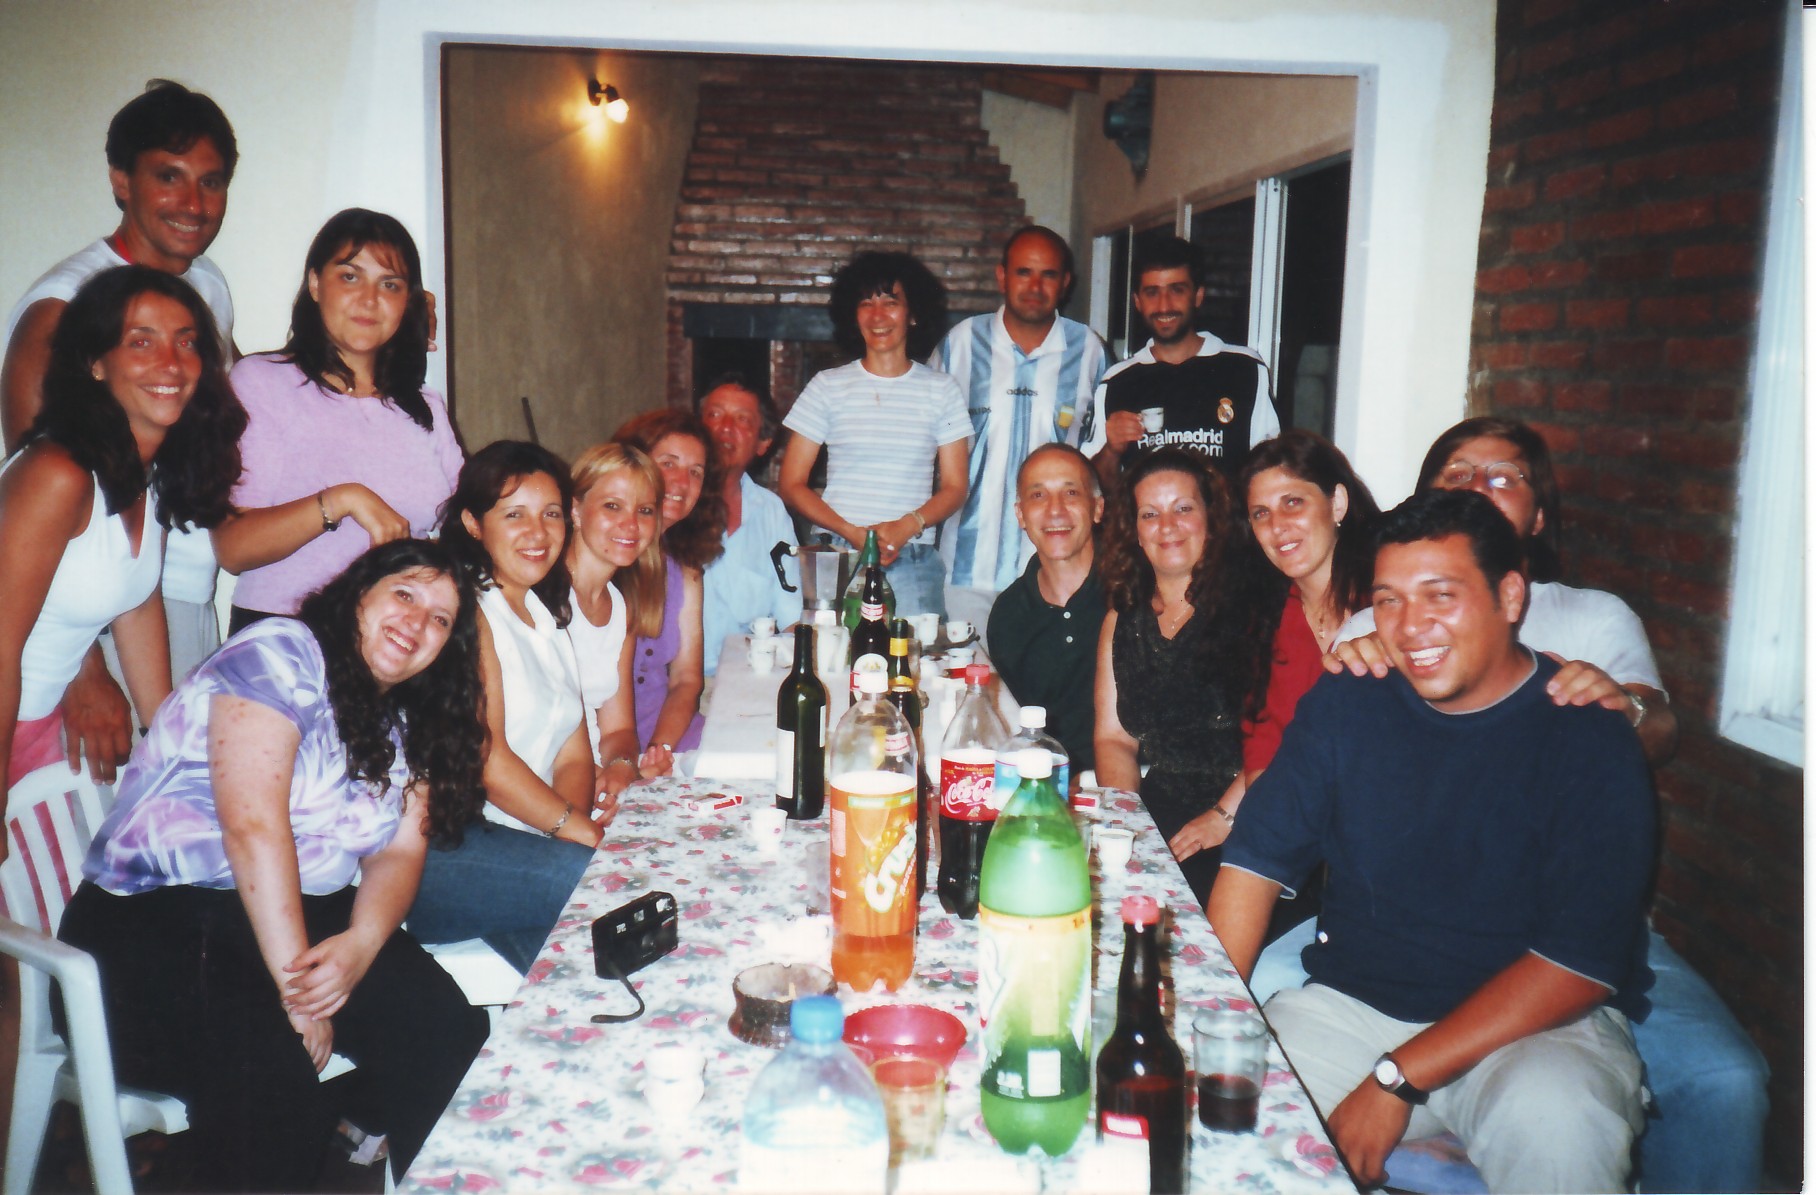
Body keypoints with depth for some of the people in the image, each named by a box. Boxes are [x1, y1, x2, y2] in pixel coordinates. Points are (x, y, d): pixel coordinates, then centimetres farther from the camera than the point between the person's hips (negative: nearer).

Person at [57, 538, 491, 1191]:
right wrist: (295, 979, -19)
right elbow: (252, 825, -18)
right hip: (155, 920, -7)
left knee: (449, 1028, -17)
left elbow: (401, 850, 5)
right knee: (278, 1083, -33)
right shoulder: (282, 654, -9)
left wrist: (362, 942, -17)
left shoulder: (406, 725, 15)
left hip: (306, 918, 7)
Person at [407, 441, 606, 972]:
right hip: (443, 846, -7)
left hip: (521, 838, 7)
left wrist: (580, 811, -8)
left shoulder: (548, 613, 20)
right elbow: (483, 758, -15)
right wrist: (581, 830, -17)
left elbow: (573, 753, 12)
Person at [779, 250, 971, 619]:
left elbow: (955, 488, 7)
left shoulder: (941, 389, 8)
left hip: (913, 563, 0)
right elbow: (791, 484, 3)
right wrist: (852, 532, -11)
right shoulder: (828, 386, 6)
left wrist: (907, 526, -12)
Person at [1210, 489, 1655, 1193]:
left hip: (1537, 1028, -2)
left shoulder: (1590, 742, -9)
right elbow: (1256, 861, 2)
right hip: (1350, 1003, 3)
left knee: (1552, 1121, -36)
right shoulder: (1344, 705, 2)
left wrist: (1396, 1079, -20)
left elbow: (1579, 963, -15)